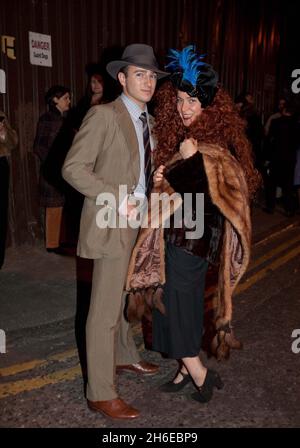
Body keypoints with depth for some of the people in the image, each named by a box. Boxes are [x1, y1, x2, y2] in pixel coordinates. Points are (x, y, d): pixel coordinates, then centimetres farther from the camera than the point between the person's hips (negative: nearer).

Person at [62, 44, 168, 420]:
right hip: (112, 222, -8)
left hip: (139, 220, 8)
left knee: (124, 295, 22)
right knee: (106, 308, -2)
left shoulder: (147, 121, 14)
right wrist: (117, 200, -20)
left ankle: (123, 356, 41)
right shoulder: (103, 115, -11)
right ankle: (100, 393, 10)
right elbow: (73, 168, -15)